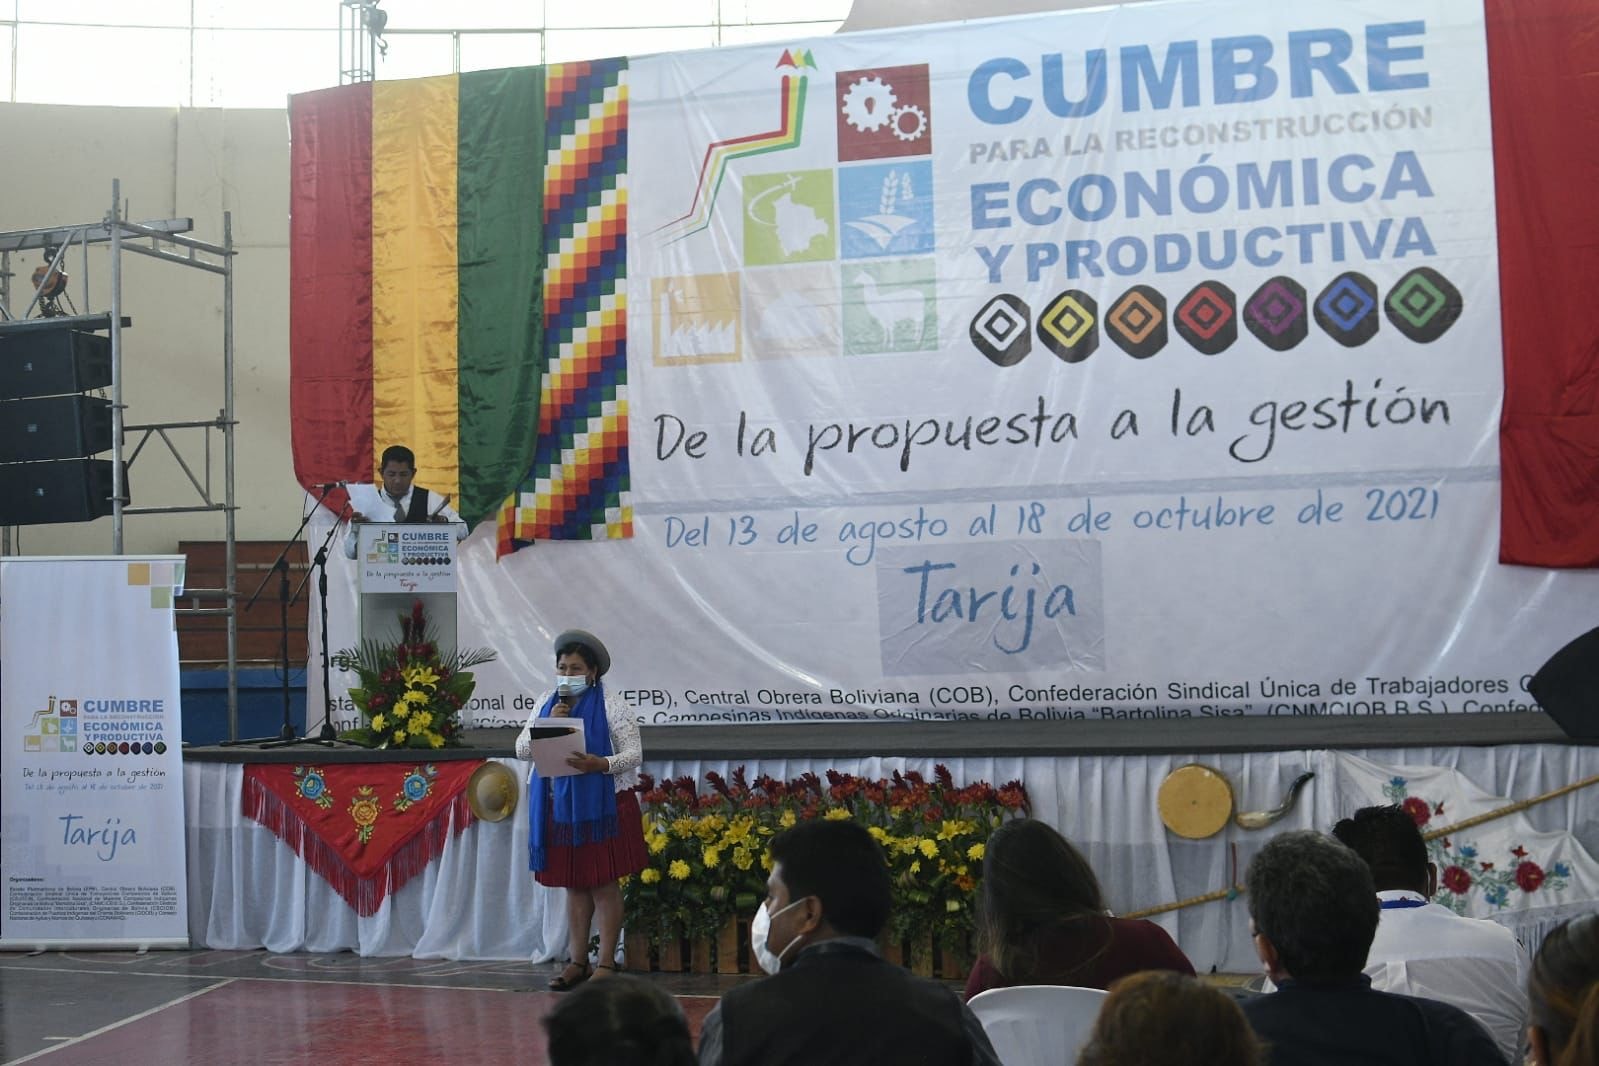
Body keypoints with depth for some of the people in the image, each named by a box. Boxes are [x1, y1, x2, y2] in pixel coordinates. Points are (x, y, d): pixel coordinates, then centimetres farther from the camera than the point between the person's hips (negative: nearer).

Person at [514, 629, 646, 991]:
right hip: (558, 807, 5)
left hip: (602, 805, -5)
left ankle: (606, 963, 4)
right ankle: (578, 961, 17)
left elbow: (634, 753, -9)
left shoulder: (612, 705, -4)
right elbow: (522, 749, 8)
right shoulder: (547, 705, 12)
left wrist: (599, 764, -26)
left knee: (604, 882, -2)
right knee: (573, 884, 10)